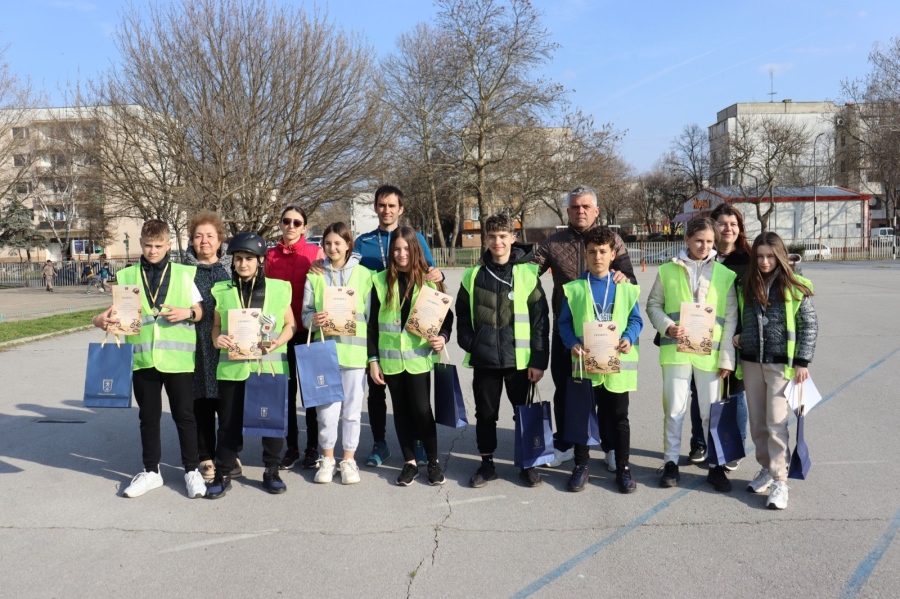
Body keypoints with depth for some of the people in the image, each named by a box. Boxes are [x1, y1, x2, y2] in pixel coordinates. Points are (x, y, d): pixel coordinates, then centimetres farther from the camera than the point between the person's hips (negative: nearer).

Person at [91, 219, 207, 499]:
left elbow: (200, 310, 6)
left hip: (177, 357, -2)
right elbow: (117, 312, 9)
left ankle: (192, 470, 19)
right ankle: (151, 471, 27)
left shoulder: (183, 274, 3)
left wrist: (188, 313, -15)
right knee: (148, 416, 12)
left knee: (184, 415, 6)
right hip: (142, 358, 2)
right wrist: (102, 319, -12)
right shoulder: (127, 276, 7)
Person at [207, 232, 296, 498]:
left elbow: (290, 324, 6)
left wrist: (279, 341, -12)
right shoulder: (222, 290, 6)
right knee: (229, 422, 7)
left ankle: (272, 471, 22)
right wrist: (217, 339, -9)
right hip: (232, 366, 1)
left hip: (270, 366, -1)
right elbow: (216, 325, 12)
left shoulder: (278, 288, 2)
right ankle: (223, 474, 20)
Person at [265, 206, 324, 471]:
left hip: (308, 330, -3)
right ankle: (291, 447, 20)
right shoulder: (271, 255, 6)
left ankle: (312, 447, 17)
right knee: (286, 390, 9)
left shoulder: (315, 252, -2)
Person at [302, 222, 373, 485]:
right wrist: (313, 320, -16)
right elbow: (305, 314, 7)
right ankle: (327, 458, 20)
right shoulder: (314, 276, 6)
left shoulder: (364, 275, 4)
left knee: (352, 408, 6)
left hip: (354, 350, 0)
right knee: (327, 409, 1)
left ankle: (349, 459, 21)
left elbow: (371, 315, 5)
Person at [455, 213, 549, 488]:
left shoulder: (528, 273, -3)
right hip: (484, 360, 2)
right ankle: (487, 463, 28)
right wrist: (469, 345, -2)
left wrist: (539, 360, -7)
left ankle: (527, 463, 26)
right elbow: (463, 315, 10)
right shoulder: (473, 276, 3)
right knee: (485, 414, 12)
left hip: (520, 360, -2)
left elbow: (540, 320, -4)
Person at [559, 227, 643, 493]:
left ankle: (623, 468, 22)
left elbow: (635, 319, 5)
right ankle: (581, 466, 22)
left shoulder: (625, 287, 3)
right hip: (585, 363, 0)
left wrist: (629, 338, -15)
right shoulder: (574, 288, 2)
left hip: (617, 364, 0)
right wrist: (572, 343, -15)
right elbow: (564, 322, 2)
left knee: (619, 417, 9)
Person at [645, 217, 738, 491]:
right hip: (675, 350, 0)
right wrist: (667, 326, -11)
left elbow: (731, 318, 3)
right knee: (674, 409, 6)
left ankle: (715, 465, 23)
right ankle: (671, 462, 19)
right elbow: (653, 305, 8)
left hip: (709, 353, 0)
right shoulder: (668, 271, 4)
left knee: (711, 411, 8)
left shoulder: (725, 275, 4)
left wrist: (727, 356, -1)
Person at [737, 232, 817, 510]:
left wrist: (802, 361, -9)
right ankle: (766, 469, 27)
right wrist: (739, 337, 0)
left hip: (781, 364, -4)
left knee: (776, 423, -6)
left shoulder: (794, 287, -5)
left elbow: (810, 325, -4)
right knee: (757, 423, 11)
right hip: (751, 362, 5)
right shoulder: (747, 286, 8)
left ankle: (779, 481, 2)